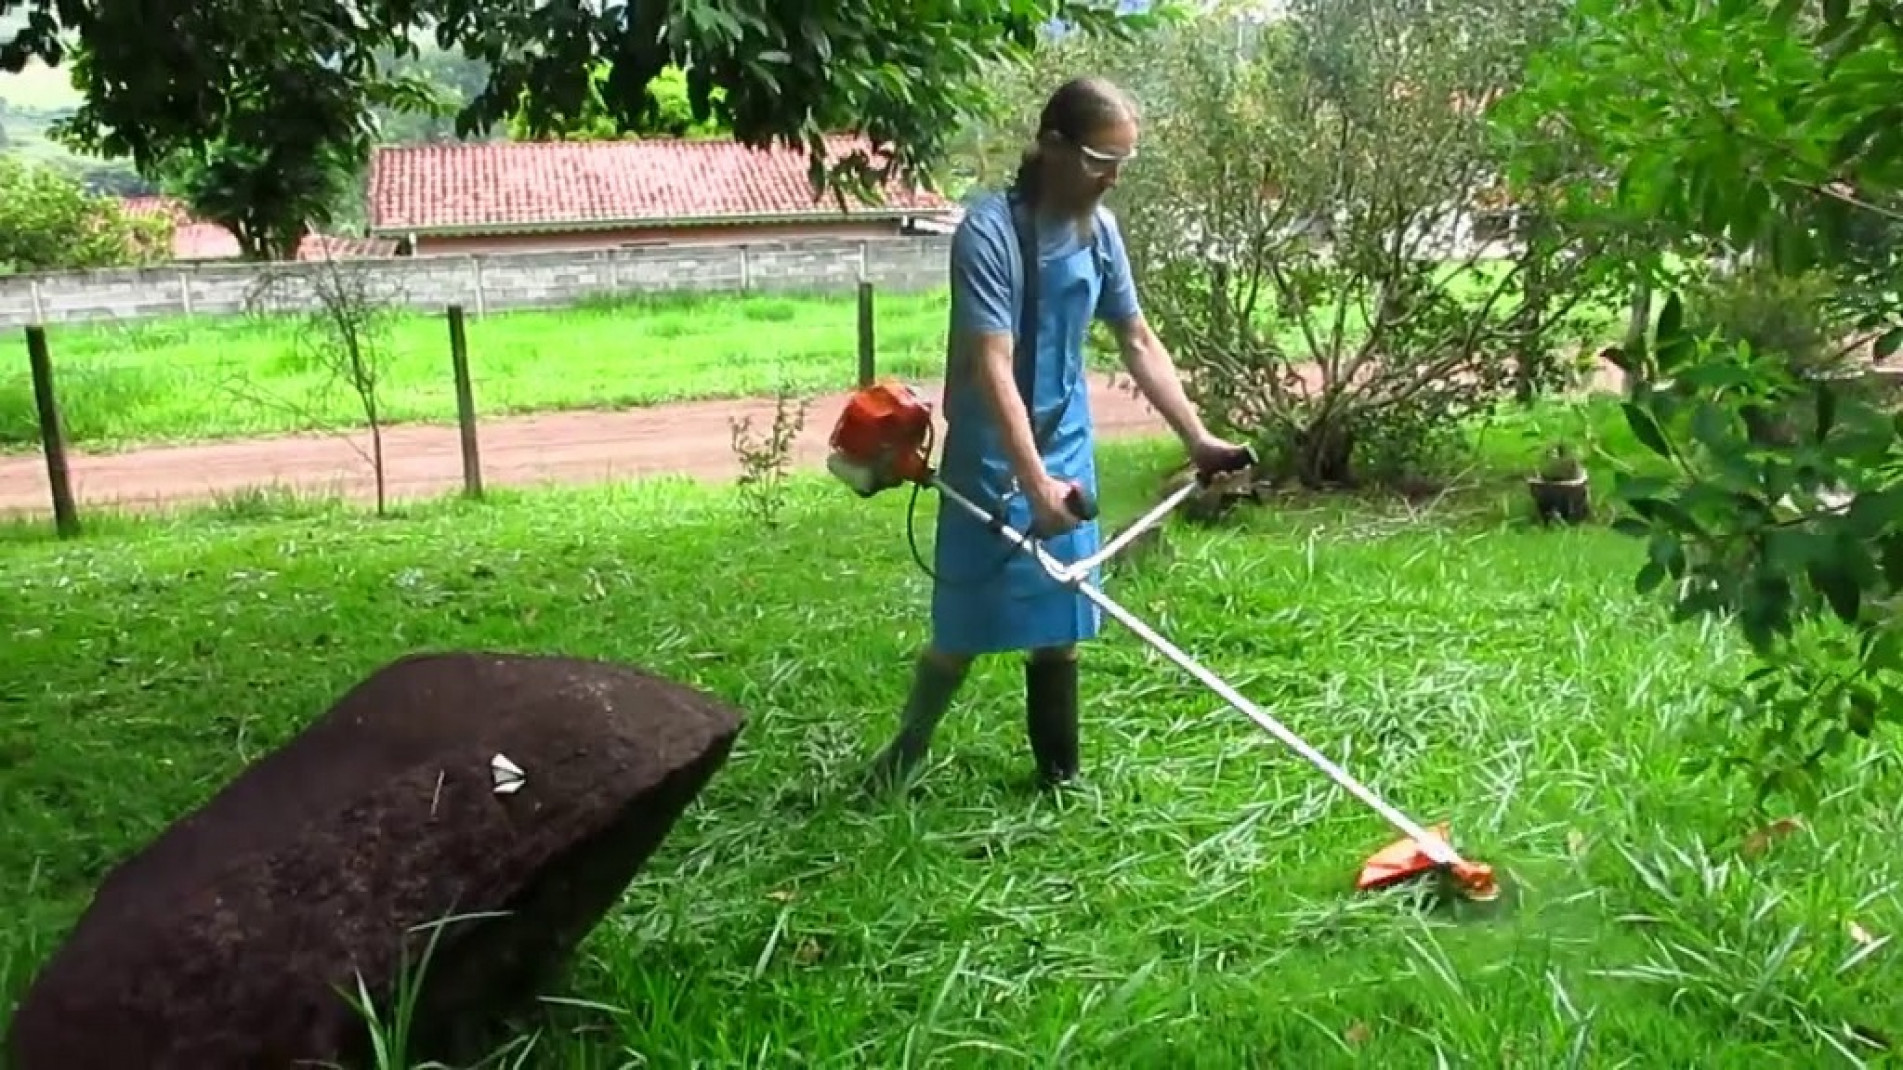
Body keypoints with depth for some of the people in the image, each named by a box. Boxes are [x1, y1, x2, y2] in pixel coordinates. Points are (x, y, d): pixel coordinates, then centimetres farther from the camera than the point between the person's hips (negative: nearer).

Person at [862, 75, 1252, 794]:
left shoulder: (1099, 228, 0)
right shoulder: (990, 230, -21)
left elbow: (1138, 342, 7)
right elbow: (992, 368, -28)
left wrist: (1196, 438, 3)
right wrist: (1033, 481, -35)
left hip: (1066, 453, 6)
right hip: (992, 460, -6)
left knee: (1060, 624, 11)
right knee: (963, 629, 2)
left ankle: (1059, 772, 24)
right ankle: (905, 750, 24)